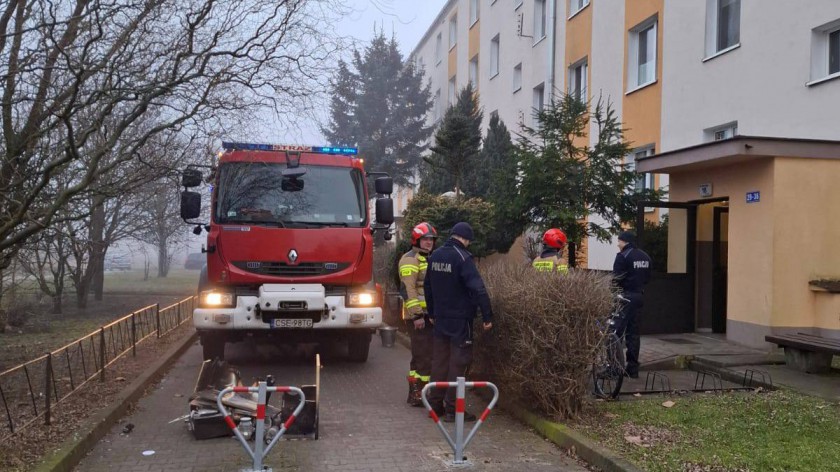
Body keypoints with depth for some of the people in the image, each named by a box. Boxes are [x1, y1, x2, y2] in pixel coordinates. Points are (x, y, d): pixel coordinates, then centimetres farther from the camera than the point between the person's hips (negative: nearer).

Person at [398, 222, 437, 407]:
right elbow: (407, 289, -19)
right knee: (424, 355, -10)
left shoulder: (428, 260, 21)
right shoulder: (410, 259, -10)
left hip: (428, 315, 10)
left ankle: (415, 393, 21)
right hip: (418, 316, -10)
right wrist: (417, 315, -24)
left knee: (420, 355, 14)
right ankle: (420, 394, -5)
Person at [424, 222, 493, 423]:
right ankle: (452, 409, 2)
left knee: (439, 361, 14)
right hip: (460, 319, -7)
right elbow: (478, 289, -23)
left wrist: (431, 313, 28)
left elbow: (428, 287, 19)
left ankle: (435, 404, 20)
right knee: (459, 362, 0)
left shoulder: (435, 256, 8)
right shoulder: (462, 258, -17)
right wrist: (487, 316, -20)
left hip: (440, 318, 7)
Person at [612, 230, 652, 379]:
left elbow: (616, 278, -15)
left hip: (625, 295, -8)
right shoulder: (645, 256, 13)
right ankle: (633, 368, 12)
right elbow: (647, 277, 16)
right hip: (639, 296, 8)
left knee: (616, 331, -6)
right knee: (633, 332, 12)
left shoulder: (623, 256, -11)